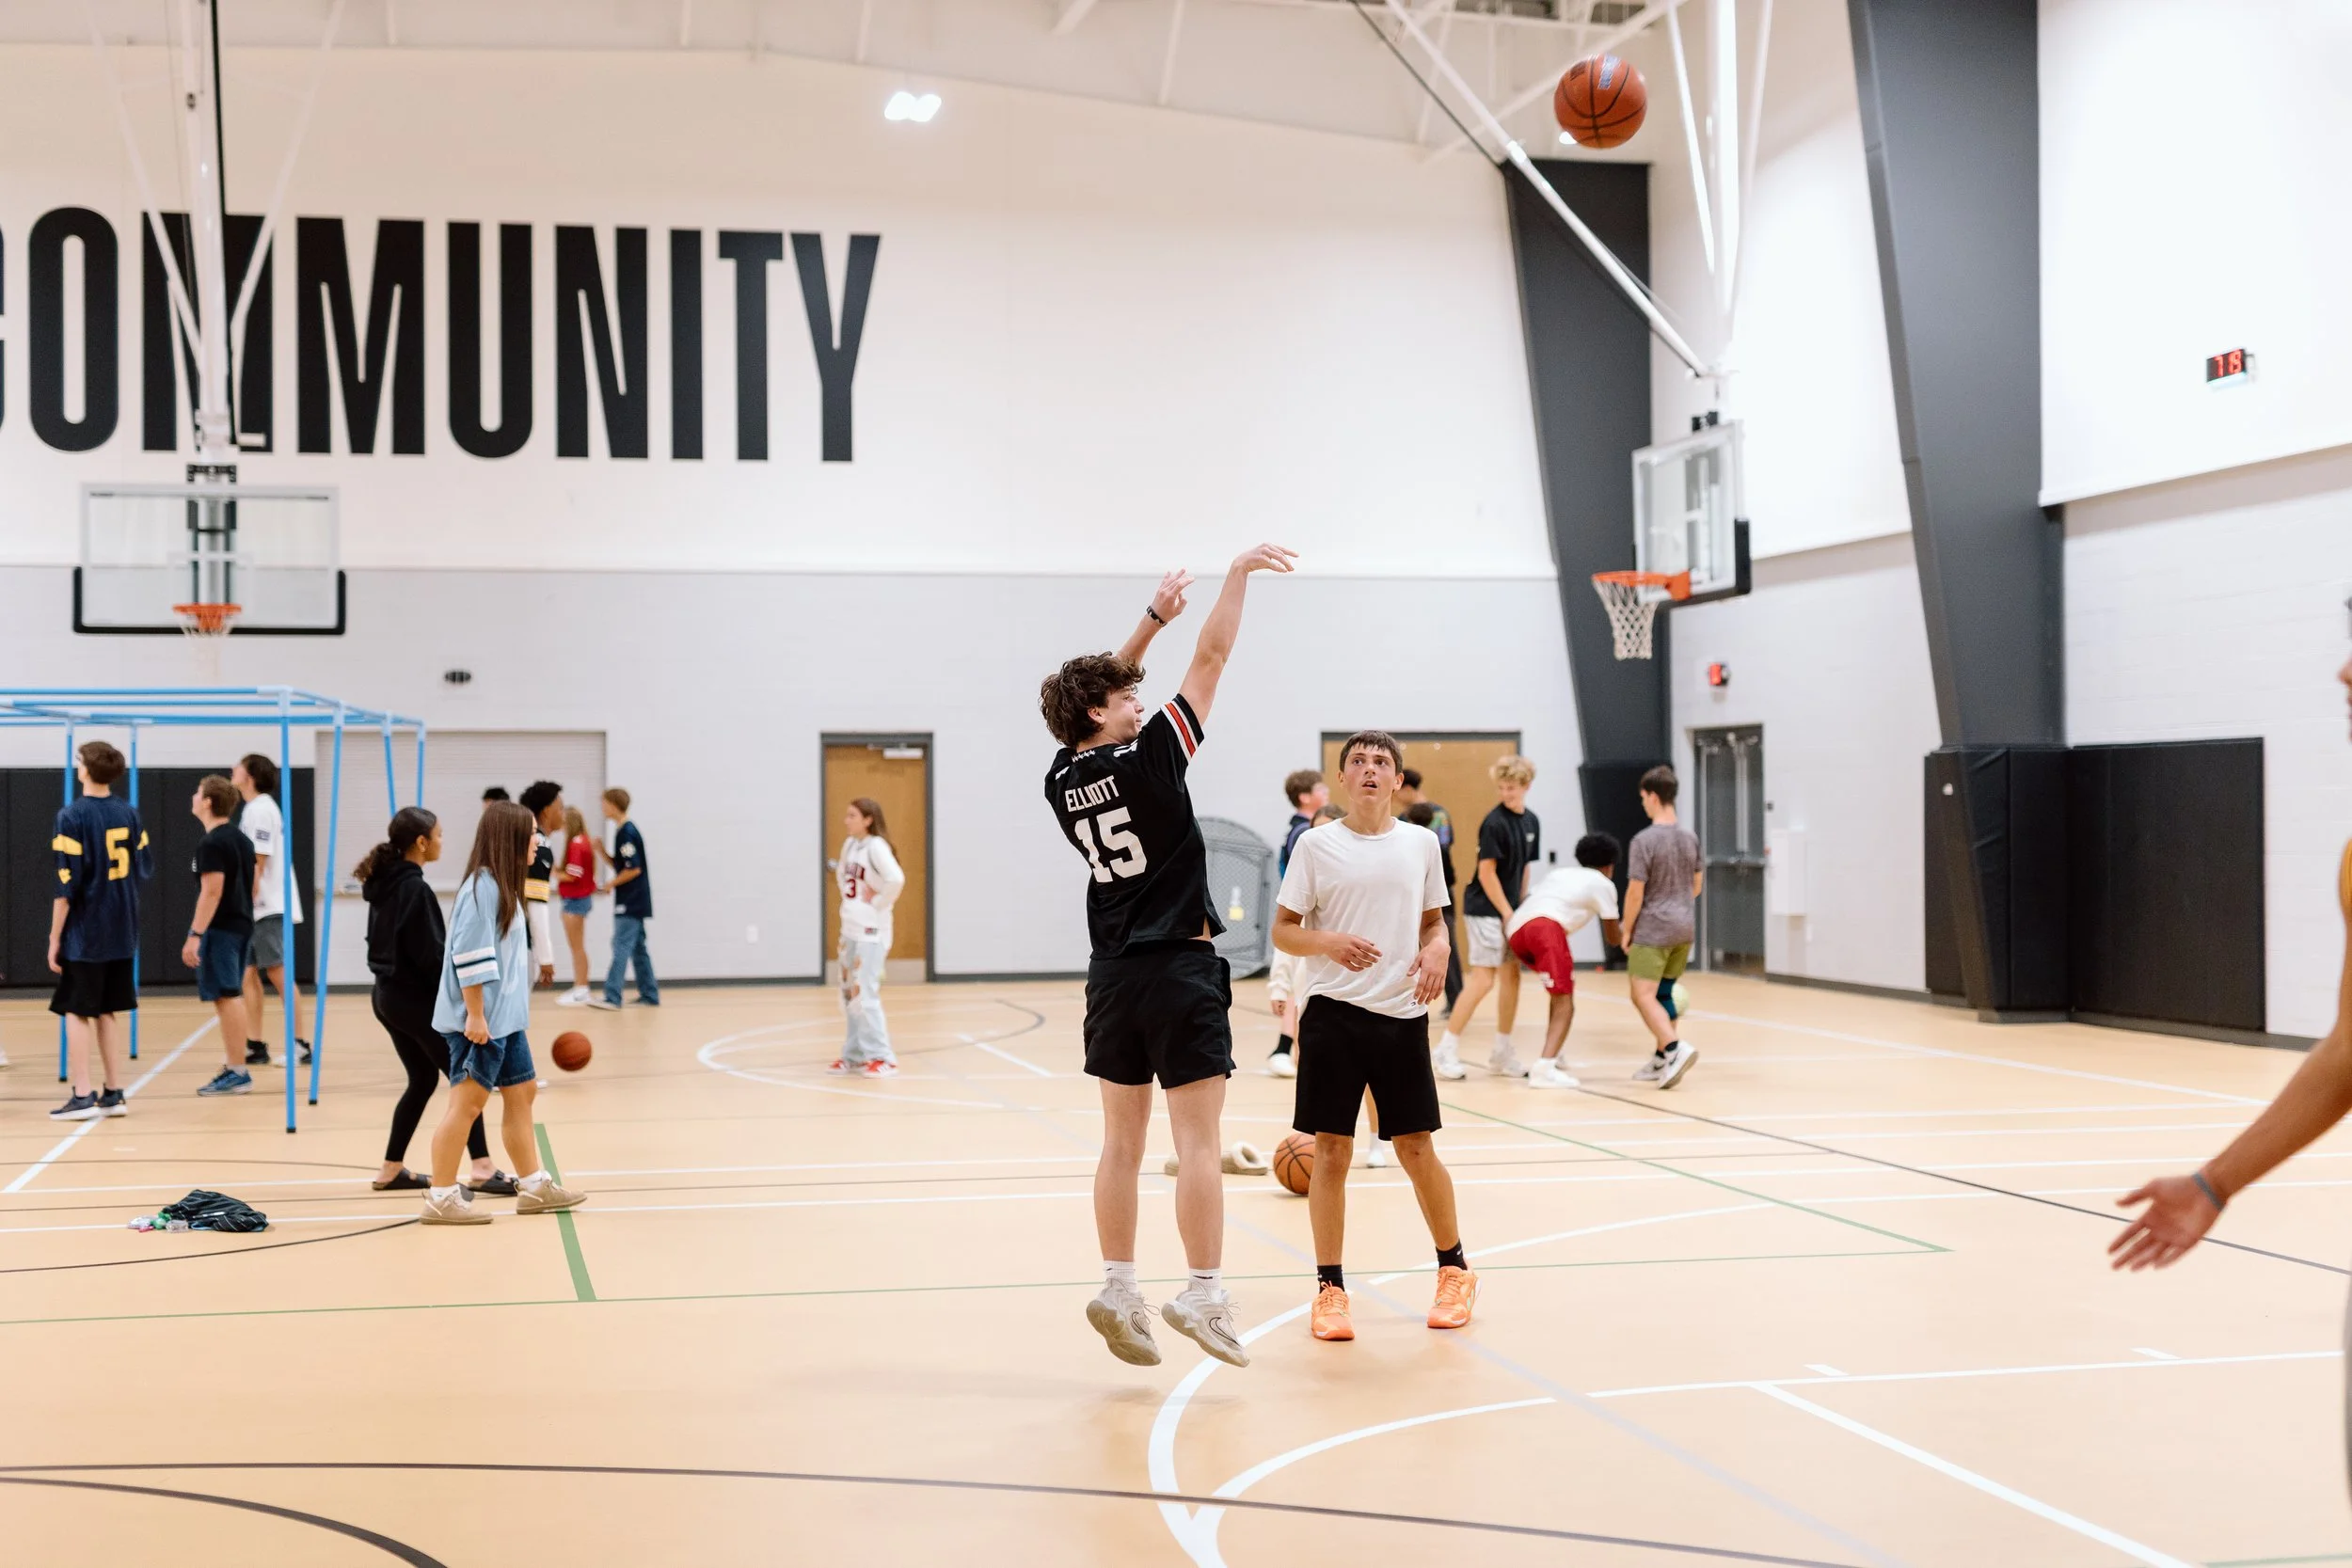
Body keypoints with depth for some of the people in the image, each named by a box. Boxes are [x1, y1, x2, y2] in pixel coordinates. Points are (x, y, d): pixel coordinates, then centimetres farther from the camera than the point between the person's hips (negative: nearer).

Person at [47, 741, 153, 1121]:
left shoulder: (72, 816, -12)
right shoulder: (129, 813, 4)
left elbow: (67, 882, -15)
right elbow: (145, 868, 10)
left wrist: (55, 937, -9)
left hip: (83, 933, -5)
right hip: (121, 932, 6)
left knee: (76, 1011, 1)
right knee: (108, 1011, 13)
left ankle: (82, 1094, -1)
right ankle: (113, 1093, 15)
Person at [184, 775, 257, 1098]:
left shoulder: (212, 845, -15)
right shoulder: (241, 839, 14)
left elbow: (212, 891, -21)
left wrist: (195, 935, -21)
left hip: (220, 929, -10)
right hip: (241, 924, 10)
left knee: (226, 997, -7)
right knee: (231, 997, 16)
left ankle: (238, 1074, -7)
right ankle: (231, 1066, 21)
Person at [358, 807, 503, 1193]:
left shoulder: (385, 882, 9)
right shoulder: (414, 888, -18)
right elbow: (431, 954, -18)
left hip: (387, 994, 9)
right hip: (416, 998, -9)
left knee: (422, 1079, 17)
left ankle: (392, 1170, 20)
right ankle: (482, 1169, -6)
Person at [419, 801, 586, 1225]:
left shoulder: (502, 887, 13)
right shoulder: (481, 888, -16)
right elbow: (469, 956, -21)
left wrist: (501, 1013, 19)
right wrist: (475, 1015, -22)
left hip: (505, 1018, 10)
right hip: (479, 1022, -10)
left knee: (521, 1092, 15)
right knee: (467, 1101, -6)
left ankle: (533, 1186, 23)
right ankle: (441, 1199, -1)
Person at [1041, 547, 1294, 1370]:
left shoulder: (1063, 778, 5)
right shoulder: (1147, 759, -12)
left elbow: (1099, 691, 21)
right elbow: (1210, 660, -7)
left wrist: (1154, 615, 24)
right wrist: (1238, 573, 2)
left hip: (1113, 975, 7)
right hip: (1179, 969, -7)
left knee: (1122, 1140, 10)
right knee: (1197, 1142, -4)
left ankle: (1118, 1287, 11)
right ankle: (1204, 1294, -5)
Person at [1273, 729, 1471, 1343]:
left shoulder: (1421, 843, 6)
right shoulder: (1316, 845, 0)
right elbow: (1282, 930, 2)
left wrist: (1436, 952, -6)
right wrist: (1329, 942, -18)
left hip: (1402, 1014, 1)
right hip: (1332, 1014, -1)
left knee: (1417, 1149, 5)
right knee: (1331, 1152, -1)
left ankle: (1454, 1270, 26)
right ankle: (1330, 1291, 10)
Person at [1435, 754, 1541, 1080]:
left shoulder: (1531, 822, 7)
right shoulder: (1494, 823, -16)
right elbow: (1487, 873, -15)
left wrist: (1521, 906, 8)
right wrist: (1507, 912, -12)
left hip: (1509, 909, 8)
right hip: (1485, 909, -8)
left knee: (1511, 976, 9)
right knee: (1483, 979, -10)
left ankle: (1502, 1053, 18)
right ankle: (1447, 1049, -3)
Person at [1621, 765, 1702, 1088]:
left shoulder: (1645, 840, -15)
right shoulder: (1690, 838, 6)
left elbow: (1635, 893, -14)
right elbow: (1697, 886, 14)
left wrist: (1627, 931, -3)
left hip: (1652, 931, -7)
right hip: (1685, 929, 7)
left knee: (1643, 995, -5)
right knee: (1664, 993, 17)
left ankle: (1676, 1048, -22)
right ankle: (1662, 1060, 18)